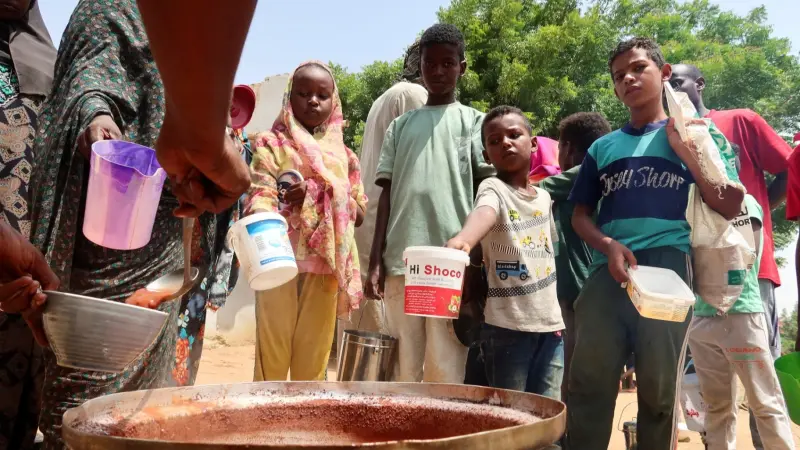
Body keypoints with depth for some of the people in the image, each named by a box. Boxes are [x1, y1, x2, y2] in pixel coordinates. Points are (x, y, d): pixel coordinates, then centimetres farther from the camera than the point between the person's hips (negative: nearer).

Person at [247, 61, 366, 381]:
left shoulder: (343, 155, 16)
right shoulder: (273, 145, 5)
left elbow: (359, 213, 13)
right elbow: (260, 195, -10)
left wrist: (318, 194, -4)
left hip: (326, 265, 3)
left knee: (314, 358, 8)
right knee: (273, 353, -2)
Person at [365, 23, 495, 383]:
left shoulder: (473, 121, 11)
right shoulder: (401, 125, 18)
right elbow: (387, 192, 14)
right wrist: (375, 261, 5)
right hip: (401, 260, 3)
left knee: (446, 372, -1)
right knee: (403, 369, 7)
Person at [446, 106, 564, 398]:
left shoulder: (544, 196, 11)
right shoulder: (493, 188, -9)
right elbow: (484, 212, -33)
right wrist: (463, 239, -55)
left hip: (550, 323, 6)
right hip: (507, 326, -6)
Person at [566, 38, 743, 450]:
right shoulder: (603, 147, 19)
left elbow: (729, 207, 5)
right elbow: (580, 215, 16)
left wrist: (685, 149, -4)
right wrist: (608, 245, -6)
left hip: (667, 269, -2)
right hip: (607, 272, 2)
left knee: (659, 390, 4)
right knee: (588, 385, 1)